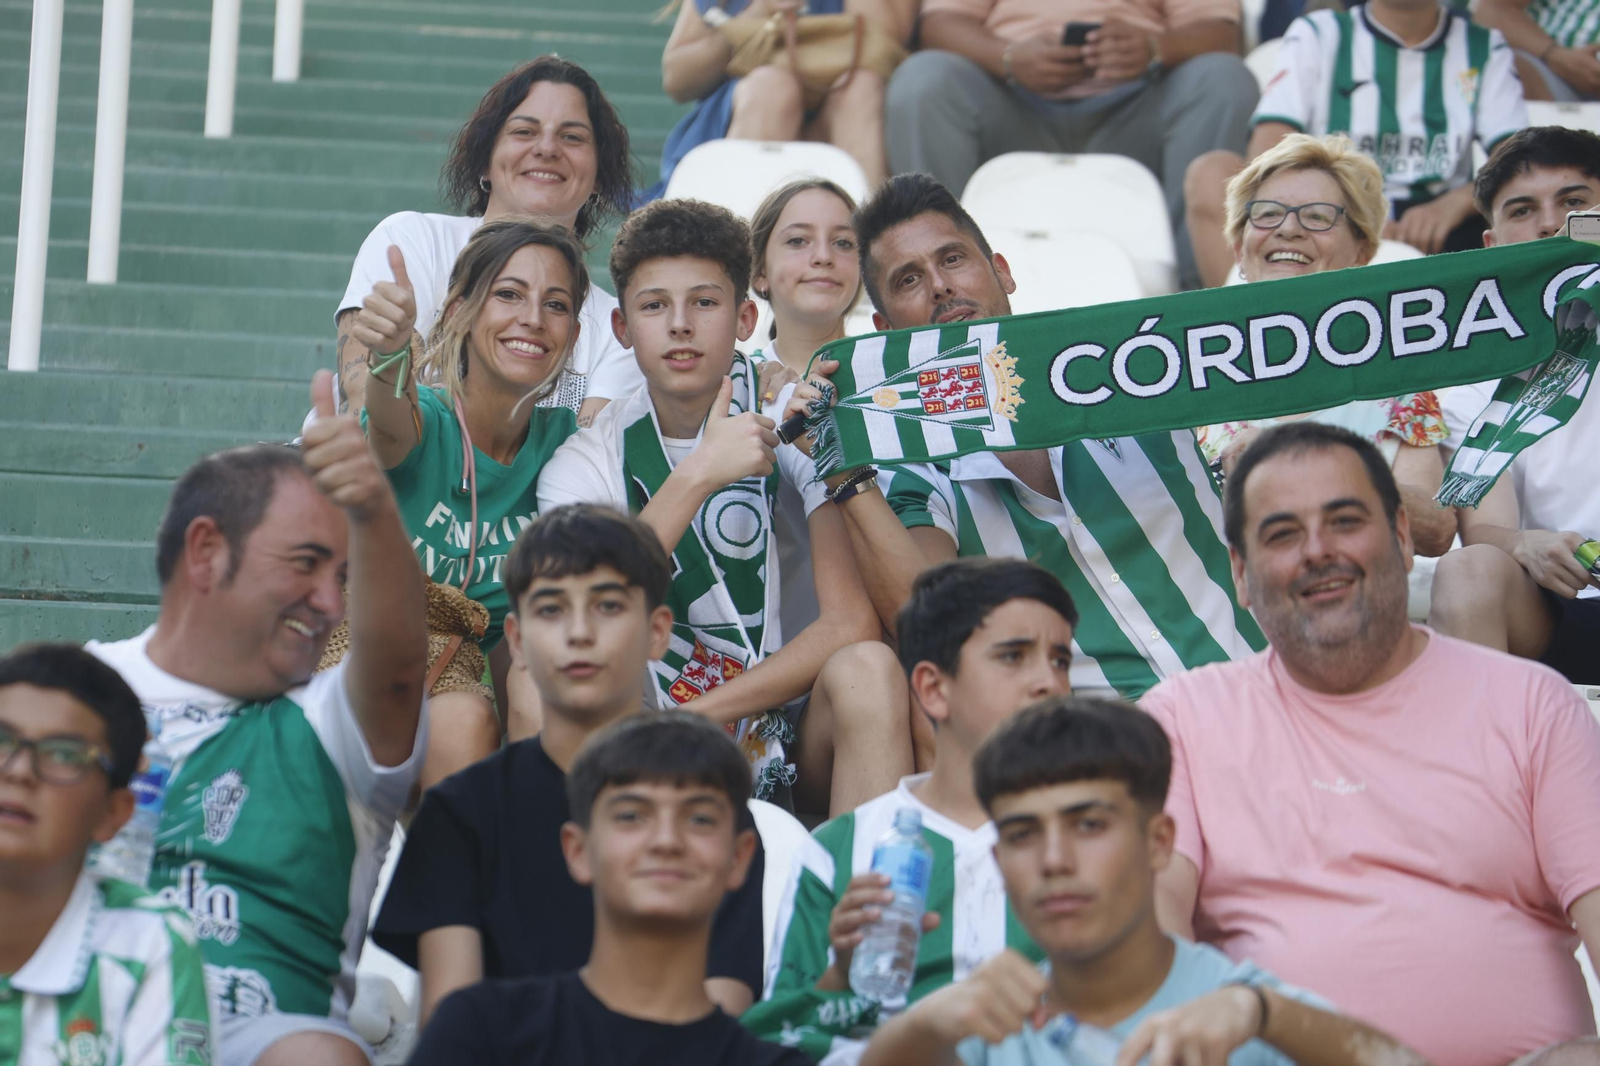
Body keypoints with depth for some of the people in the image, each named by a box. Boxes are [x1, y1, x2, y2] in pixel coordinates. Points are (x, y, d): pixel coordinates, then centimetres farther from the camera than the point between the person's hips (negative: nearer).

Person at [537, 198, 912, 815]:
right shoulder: (588, 463, 3)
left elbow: (851, 622, -10)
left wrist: (698, 716, -16)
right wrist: (697, 476, -25)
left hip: (796, 746, 0)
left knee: (866, 669, -32)